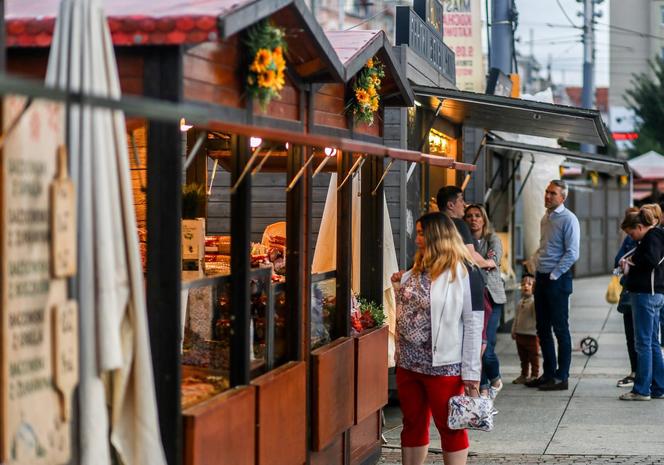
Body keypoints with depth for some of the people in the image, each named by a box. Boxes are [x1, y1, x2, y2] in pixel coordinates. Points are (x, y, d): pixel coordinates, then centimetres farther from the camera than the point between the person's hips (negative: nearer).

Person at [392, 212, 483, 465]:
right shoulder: (418, 269, 11)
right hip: (408, 362, 7)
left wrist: (471, 372, -16)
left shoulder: (462, 272, -13)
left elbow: (473, 323, -15)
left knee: (450, 426, 5)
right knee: (413, 424, 15)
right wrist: (399, 285, 6)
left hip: (443, 366, -7)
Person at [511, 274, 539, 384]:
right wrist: (514, 330, 17)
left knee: (533, 357, 2)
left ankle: (534, 375, 11)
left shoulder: (534, 301, -12)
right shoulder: (520, 302, 12)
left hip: (532, 334, -7)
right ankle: (524, 375, 26)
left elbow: (537, 316, -17)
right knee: (523, 357, 16)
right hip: (520, 334, 7)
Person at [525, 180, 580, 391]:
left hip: (557, 279, -8)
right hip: (541, 278, 8)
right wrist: (533, 262, 10)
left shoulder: (568, 219, -11)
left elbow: (572, 254, -16)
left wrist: (553, 276, -15)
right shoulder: (545, 218, 14)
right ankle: (548, 373, 22)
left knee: (560, 329, -2)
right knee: (543, 328, 12)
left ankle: (561, 377, 4)